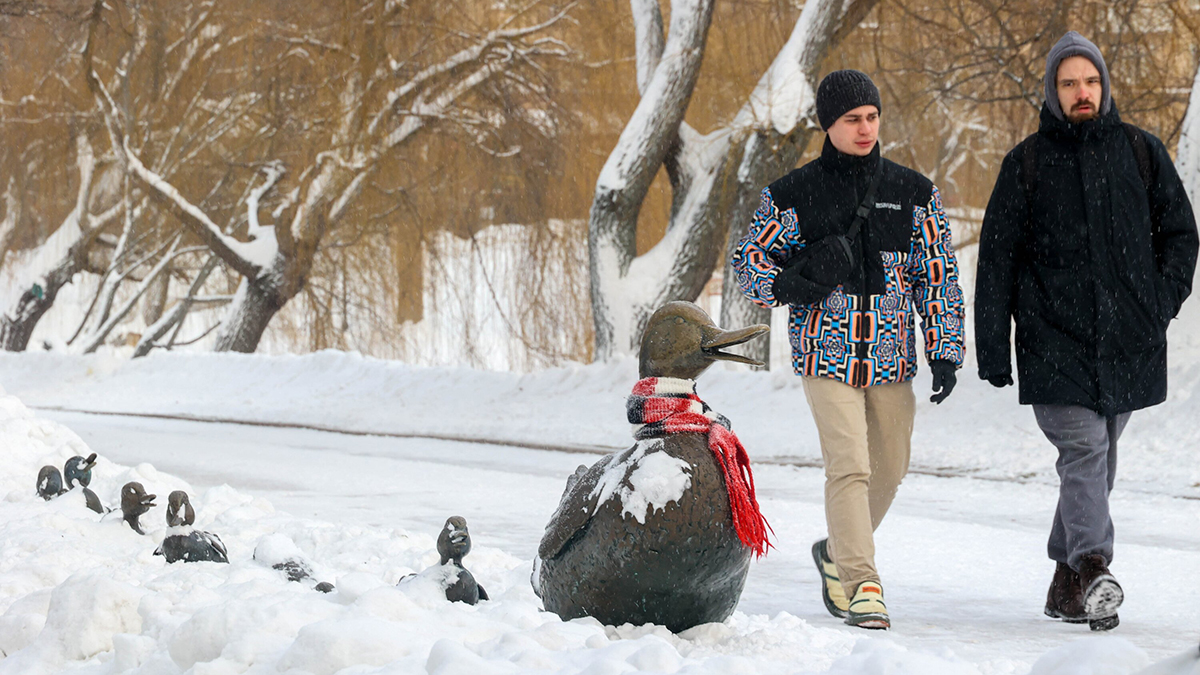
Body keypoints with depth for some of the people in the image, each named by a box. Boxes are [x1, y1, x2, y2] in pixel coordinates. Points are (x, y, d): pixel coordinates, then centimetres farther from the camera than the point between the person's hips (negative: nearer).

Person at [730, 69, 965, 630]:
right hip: (827, 354, -4)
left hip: (892, 356, 4)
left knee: (888, 469, 11)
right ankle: (861, 584, -13)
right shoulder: (794, 195, -1)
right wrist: (784, 283, -15)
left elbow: (939, 274, 9)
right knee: (849, 466, -15)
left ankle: (837, 553, 35)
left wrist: (945, 352, 3)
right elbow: (749, 259, 7)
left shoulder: (913, 193, 6)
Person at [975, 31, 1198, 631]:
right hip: (1054, 340, -3)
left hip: (1127, 342, 3)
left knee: (1098, 461, 9)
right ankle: (1093, 571, -30)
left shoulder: (1142, 153, 9)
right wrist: (993, 351, -1)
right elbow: (996, 260, 4)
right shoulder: (1026, 164, 4)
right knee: (1084, 450, -18)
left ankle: (1067, 581, 20)